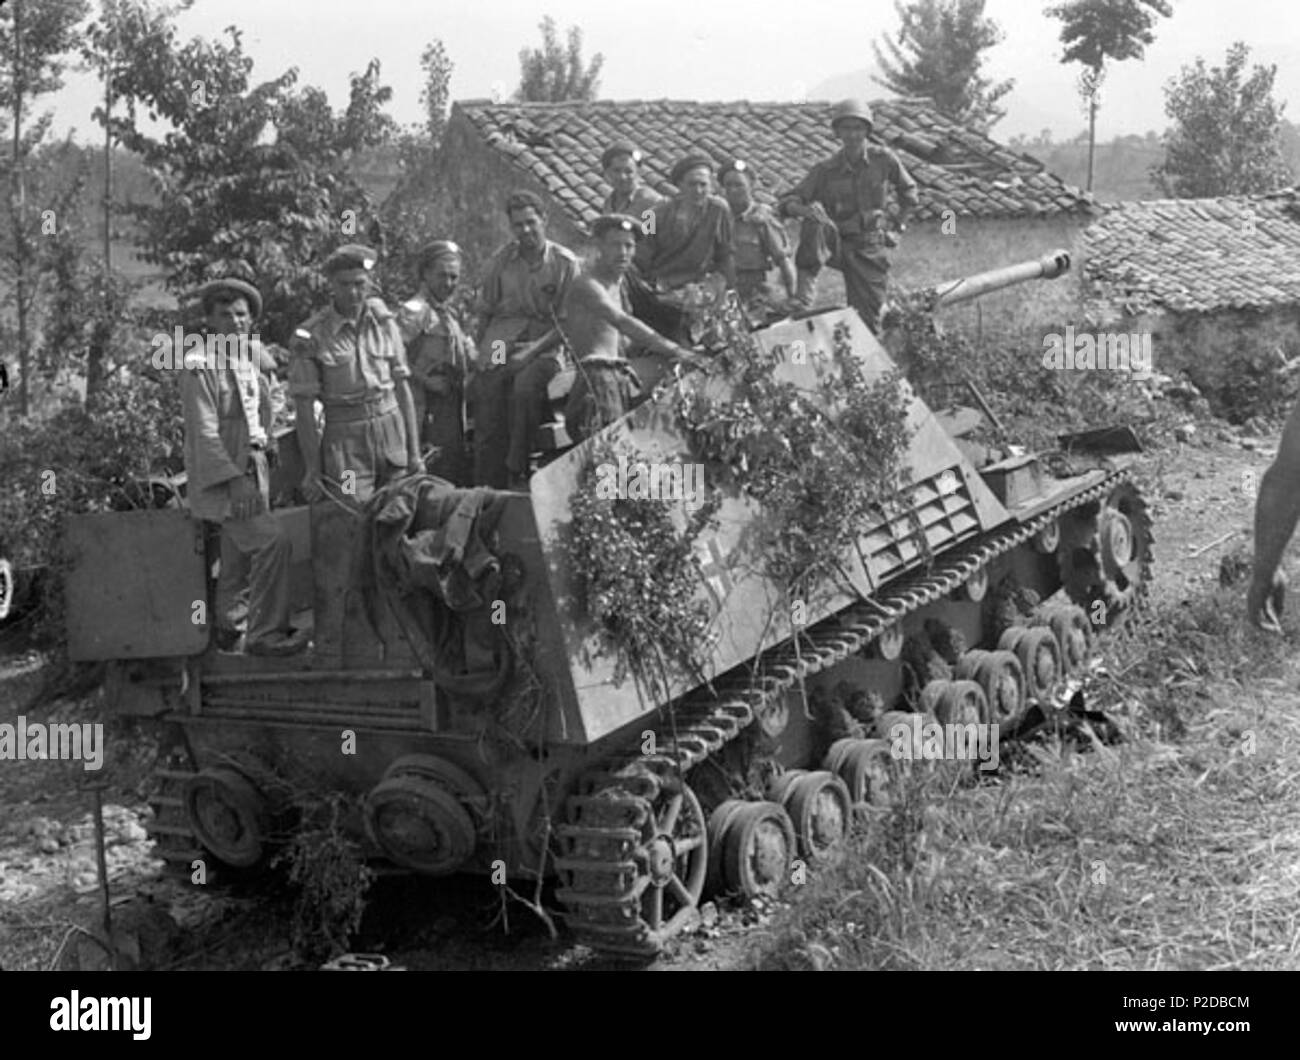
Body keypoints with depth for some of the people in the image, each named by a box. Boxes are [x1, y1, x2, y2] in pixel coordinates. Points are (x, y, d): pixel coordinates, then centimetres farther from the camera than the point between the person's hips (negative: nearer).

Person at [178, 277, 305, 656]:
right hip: (218, 477, -8)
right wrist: (235, 479, -24)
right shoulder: (199, 366, -15)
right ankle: (265, 634, -11)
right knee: (272, 540, -19)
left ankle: (224, 628, 33)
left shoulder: (252, 352, 9)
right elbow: (204, 432, -19)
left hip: (250, 468, 8)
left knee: (240, 554, 17)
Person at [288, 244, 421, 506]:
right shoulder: (310, 337, -5)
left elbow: (402, 386, 9)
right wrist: (313, 471, -6)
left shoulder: (384, 322, 6)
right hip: (345, 442, -3)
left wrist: (414, 451, 6)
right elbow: (304, 408, -5)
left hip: (392, 432, 3)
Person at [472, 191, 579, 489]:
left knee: (525, 386, -35)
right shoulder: (501, 261, 13)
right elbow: (484, 311, 18)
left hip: (543, 348, -3)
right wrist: (483, 349, 7)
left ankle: (517, 473, -29)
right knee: (488, 426, -10)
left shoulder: (565, 263, 3)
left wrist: (535, 349, -12)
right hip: (500, 346, 3)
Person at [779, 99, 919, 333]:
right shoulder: (826, 170, -8)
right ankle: (804, 295, -37)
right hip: (836, 244, -1)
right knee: (817, 224, -34)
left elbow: (908, 190, 14)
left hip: (870, 249, 1)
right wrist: (804, 209, -35)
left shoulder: (883, 159, -4)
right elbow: (787, 202, -13)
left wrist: (899, 228, 9)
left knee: (868, 322, -5)